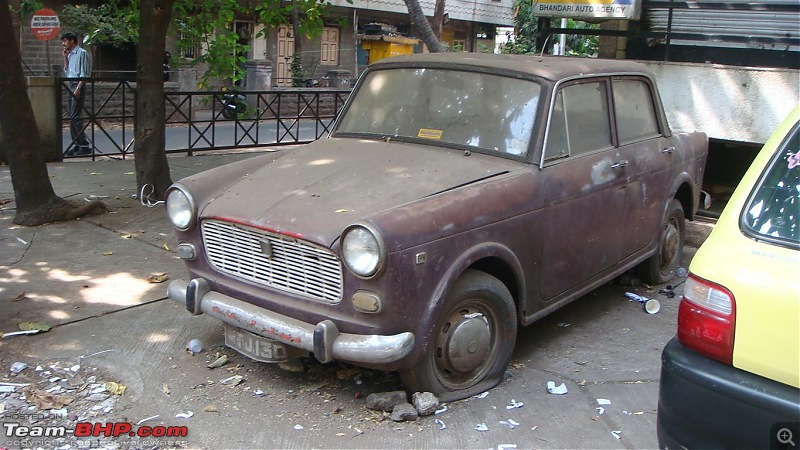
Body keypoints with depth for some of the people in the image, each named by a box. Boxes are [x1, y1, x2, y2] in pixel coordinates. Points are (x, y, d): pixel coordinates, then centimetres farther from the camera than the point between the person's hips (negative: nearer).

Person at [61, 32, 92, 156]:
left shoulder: (81, 53, -6)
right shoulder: (70, 54, 19)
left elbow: (84, 73, -12)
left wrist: (78, 88, -19)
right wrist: (65, 57, 14)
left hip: (79, 85, -9)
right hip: (71, 85, 9)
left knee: (75, 117, -13)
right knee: (71, 117, 6)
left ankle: (85, 146, -11)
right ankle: (76, 144, 10)